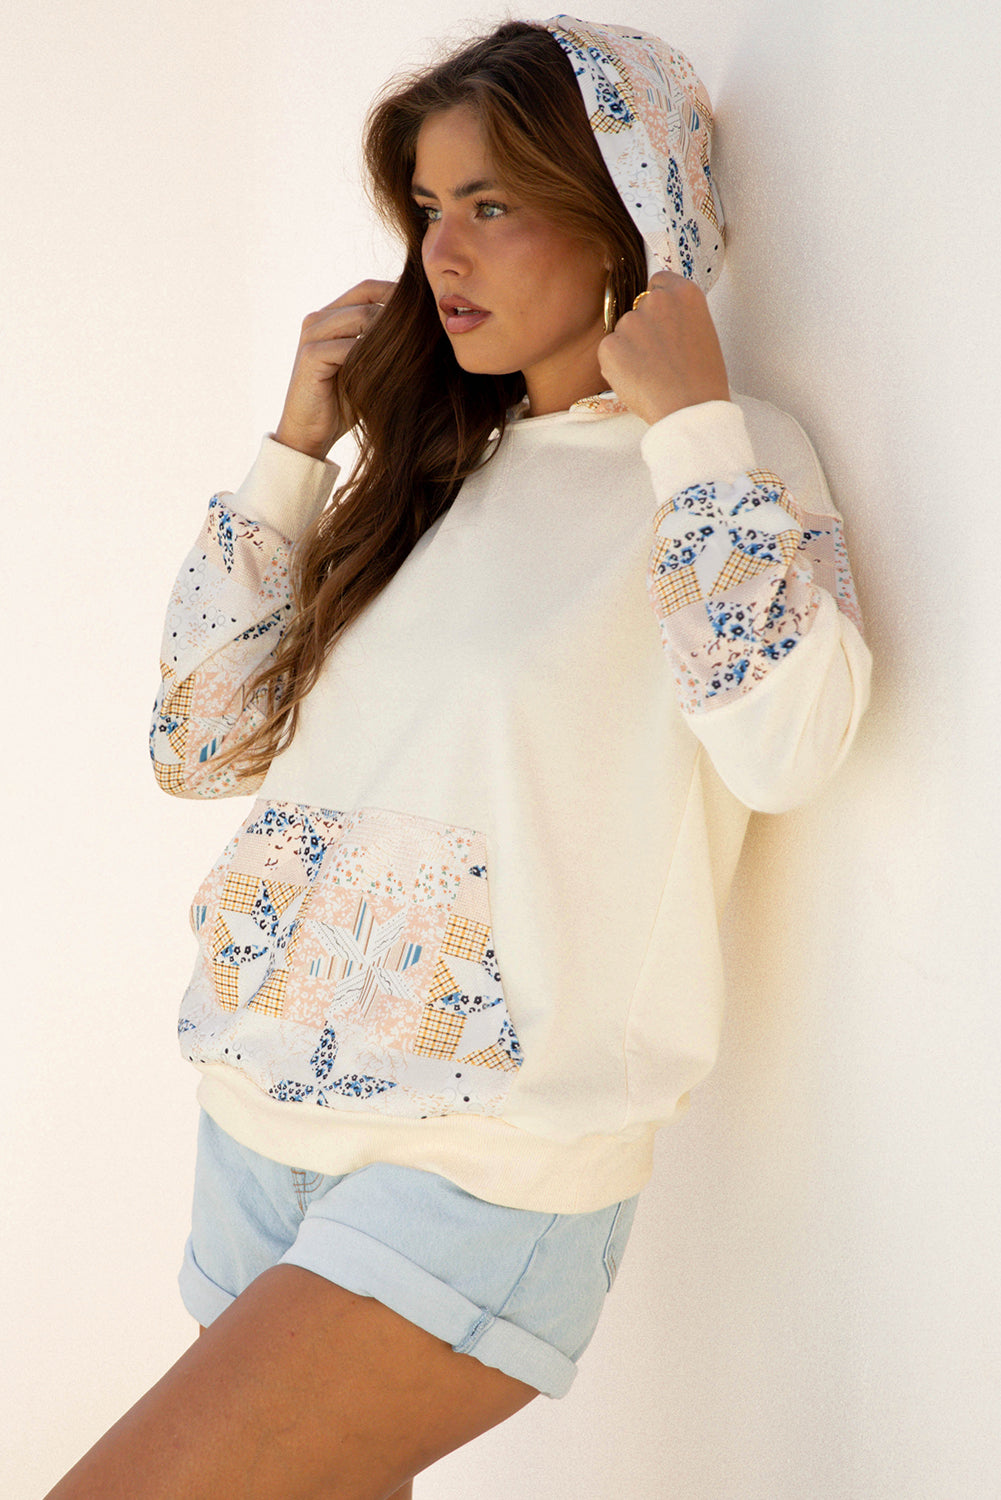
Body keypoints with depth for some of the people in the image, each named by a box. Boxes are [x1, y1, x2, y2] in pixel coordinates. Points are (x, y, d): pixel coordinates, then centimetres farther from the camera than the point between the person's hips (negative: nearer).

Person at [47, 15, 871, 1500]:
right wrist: (297, 447, 6)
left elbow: (782, 746, -23)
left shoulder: (735, 456, -4)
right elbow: (200, 743, 10)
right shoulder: (431, 463, 11)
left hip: (493, 1167, -6)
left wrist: (689, 424, -15)